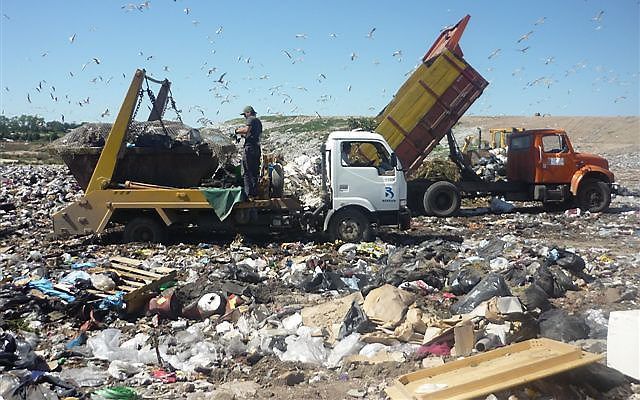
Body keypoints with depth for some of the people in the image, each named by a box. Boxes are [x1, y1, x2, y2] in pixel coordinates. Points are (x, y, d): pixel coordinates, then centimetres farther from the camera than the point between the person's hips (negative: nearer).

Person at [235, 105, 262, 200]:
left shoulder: (250, 119, -6)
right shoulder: (258, 121, 22)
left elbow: (247, 129, -23)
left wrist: (238, 131, -5)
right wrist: (244, 135, 22)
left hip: (249, 148, -9)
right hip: (257, 148, 9)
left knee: (247, 172, -6)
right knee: (254, 172, 14)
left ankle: (249, 195, -9)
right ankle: (255, 193, 16)